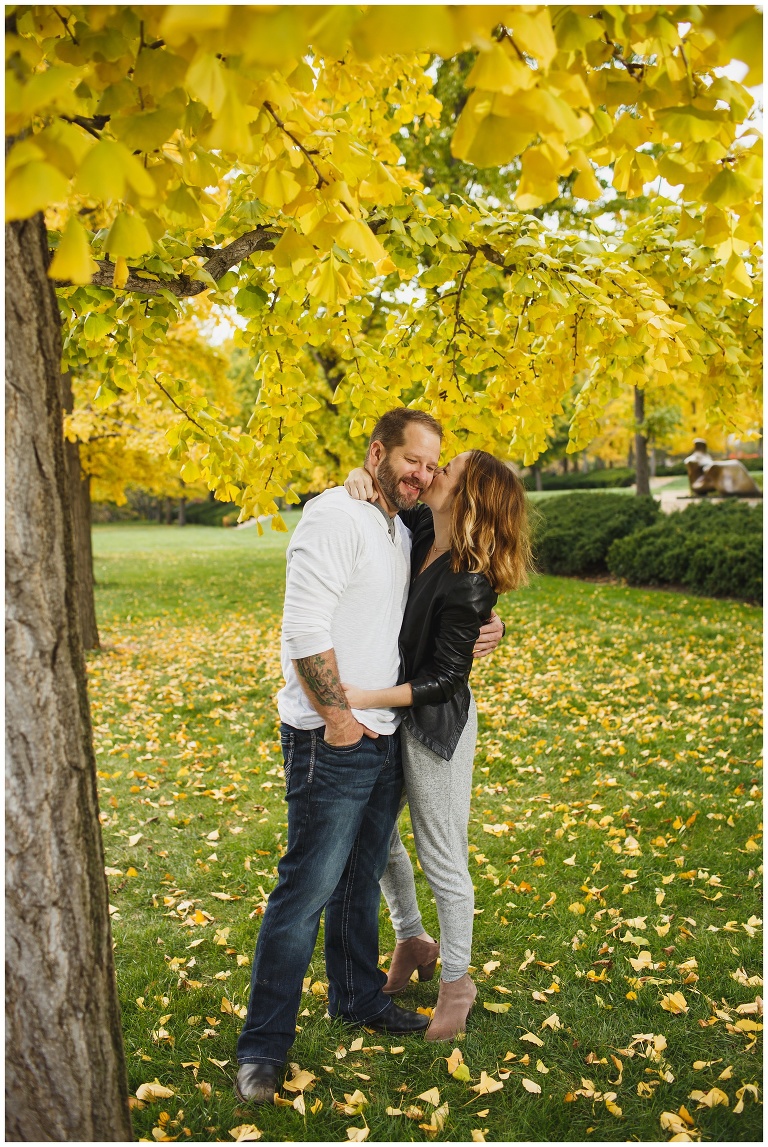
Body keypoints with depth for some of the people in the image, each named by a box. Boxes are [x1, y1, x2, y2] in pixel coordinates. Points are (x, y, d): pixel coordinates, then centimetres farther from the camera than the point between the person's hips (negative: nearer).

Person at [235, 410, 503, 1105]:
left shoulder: (400, 533, 14)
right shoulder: (335, 517, -15)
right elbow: (305, 628, -22)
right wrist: (339, 718, -17)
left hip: (386, 736, 9)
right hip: (333, 743, -9)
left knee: (362, 880, 21)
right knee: (306, 891, -2)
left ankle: (359, 998, 38)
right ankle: (263, 1046, 10)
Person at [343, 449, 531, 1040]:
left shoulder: (468, 583, -25)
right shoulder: (420, 529, -5)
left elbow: (446, 677, -21)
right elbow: (391, 476, 11)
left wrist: (367, 698, -28)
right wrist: (362, 476, -13)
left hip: (435, 723, -8)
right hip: (388, 712, 8)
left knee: (442, 859, 7)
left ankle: (457, 982, 28)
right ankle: (412, 941, 44)